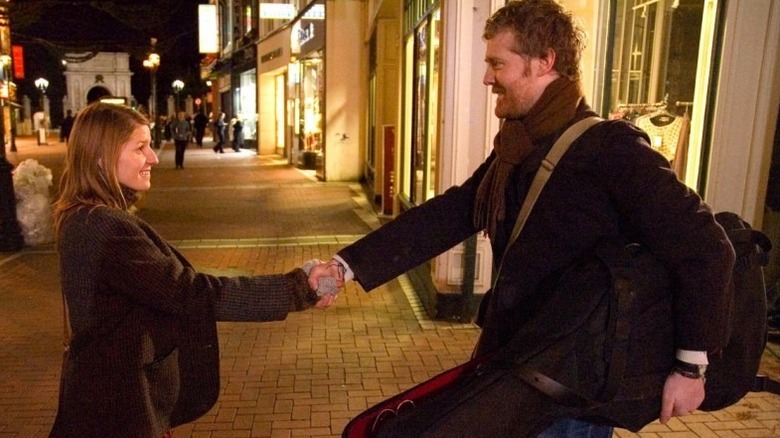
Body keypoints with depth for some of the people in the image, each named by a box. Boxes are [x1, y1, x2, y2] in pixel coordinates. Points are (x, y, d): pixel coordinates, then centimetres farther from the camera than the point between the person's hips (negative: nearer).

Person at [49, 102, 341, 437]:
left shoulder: (83, 220, 5)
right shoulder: (104, 227, -25)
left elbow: (166, 287, 2)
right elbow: (190, 293, -28)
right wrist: (297, 289, -24)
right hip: (120, 404, -9)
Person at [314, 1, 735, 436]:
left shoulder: (612, 147, -19)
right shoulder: (514, 153, 6)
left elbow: (705, 249, -19)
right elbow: (444, 217, 3)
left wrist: (690, 366, -16)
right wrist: (349, 266, -3)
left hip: (575, 387, -8)